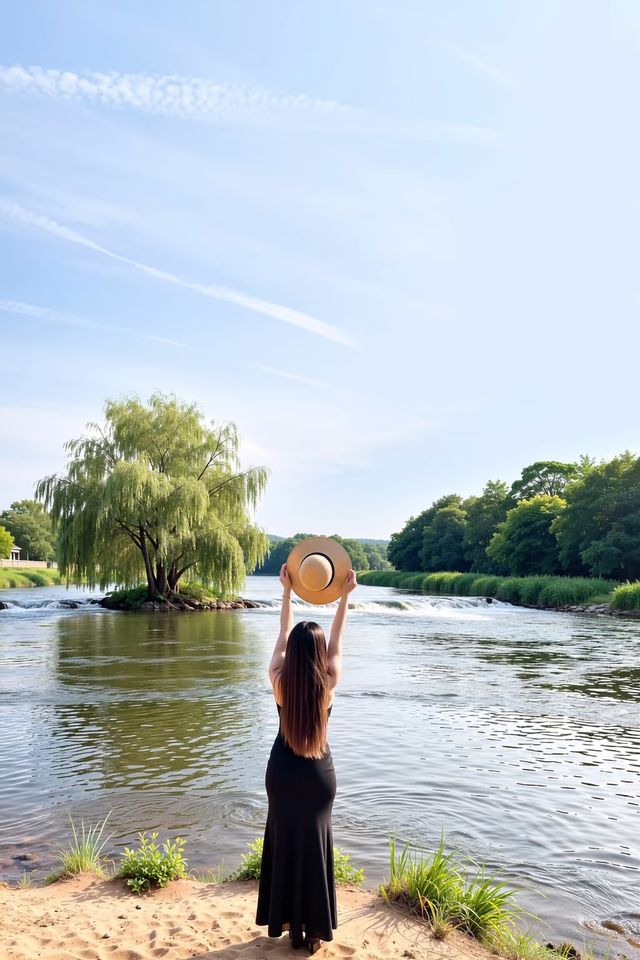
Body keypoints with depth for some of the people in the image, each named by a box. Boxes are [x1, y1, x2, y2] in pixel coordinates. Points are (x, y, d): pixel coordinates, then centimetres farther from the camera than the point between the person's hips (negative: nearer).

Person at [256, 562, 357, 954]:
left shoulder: (279, 681, -16)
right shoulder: (328, 683, -17)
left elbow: (283, 635, -4)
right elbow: (337, 639, -5)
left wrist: (287, 591, 4)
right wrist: (345, 596, 4)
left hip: (282, 772, 1)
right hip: (318, 773, -1)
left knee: (283, 841, 17)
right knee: (315, 845, 12)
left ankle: (285, 919, 30)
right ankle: (313, 928, 22)